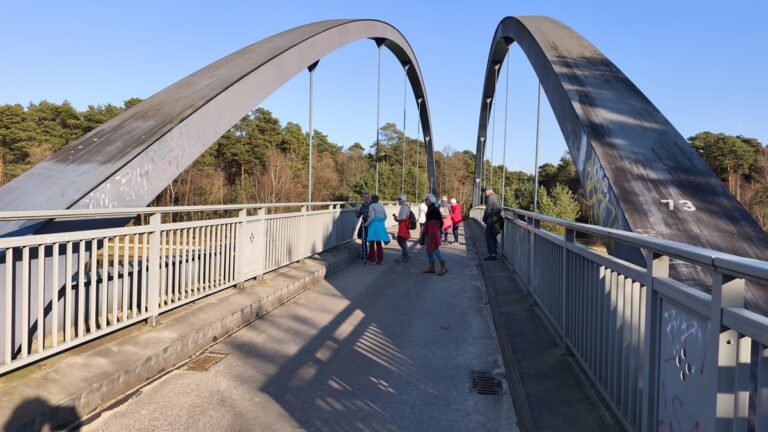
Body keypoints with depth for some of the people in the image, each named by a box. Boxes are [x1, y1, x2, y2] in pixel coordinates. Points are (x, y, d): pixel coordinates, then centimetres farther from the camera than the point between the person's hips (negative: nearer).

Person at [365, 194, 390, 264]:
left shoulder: (371, 206, -7)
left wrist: (366, 224, -6)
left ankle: (372, 259, 4)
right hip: (381, 225, 6)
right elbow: (385, 216, 16)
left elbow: (372, 217, -17)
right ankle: (380, 259, 11)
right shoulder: (381, 206, 13)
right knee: (378, 243, 13)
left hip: (373, 225, -6)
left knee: (372, 242, 3)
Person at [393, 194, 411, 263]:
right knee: (399, 240, 17)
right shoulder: (403, 206, 16)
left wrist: (396, 217, -9)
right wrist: (396, 217, 7)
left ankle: (404, 258, 3)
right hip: (402, 226, 10)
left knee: (403, 241, -4)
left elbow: (403, 217, -23)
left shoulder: (405, 207, -16)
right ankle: (405, 255, 28)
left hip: (404, 226, -10)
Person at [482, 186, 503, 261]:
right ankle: (493, 254, 17)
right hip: (496, 220, 10)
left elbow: (488, 210, -15)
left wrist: (484, 219, -3)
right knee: (492, 237, 14)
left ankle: (492, 254, -8)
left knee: (489, 237, -7)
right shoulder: (497, 197, 17)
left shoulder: (491, 198, -13)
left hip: (491, 220, -10)